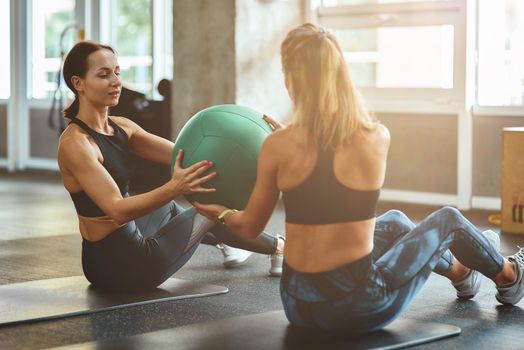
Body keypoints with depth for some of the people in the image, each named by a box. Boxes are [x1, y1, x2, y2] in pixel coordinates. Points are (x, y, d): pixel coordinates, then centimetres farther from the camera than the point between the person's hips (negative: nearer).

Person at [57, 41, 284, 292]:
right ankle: (279, 246, 40)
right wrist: (174, 188, -47)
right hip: (118, 264, -8)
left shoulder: (121, 127, 4)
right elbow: (117, 210, -33)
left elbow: (181, 154, -7)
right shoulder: (75, 143, -22)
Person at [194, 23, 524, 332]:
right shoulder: (378, 137, -11)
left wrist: (222, 212, 23)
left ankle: (460, 271, 61)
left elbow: (249, 227, 1)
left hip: (298, 305, 3)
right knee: (447, 219, 26)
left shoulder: (277, 146, -11)